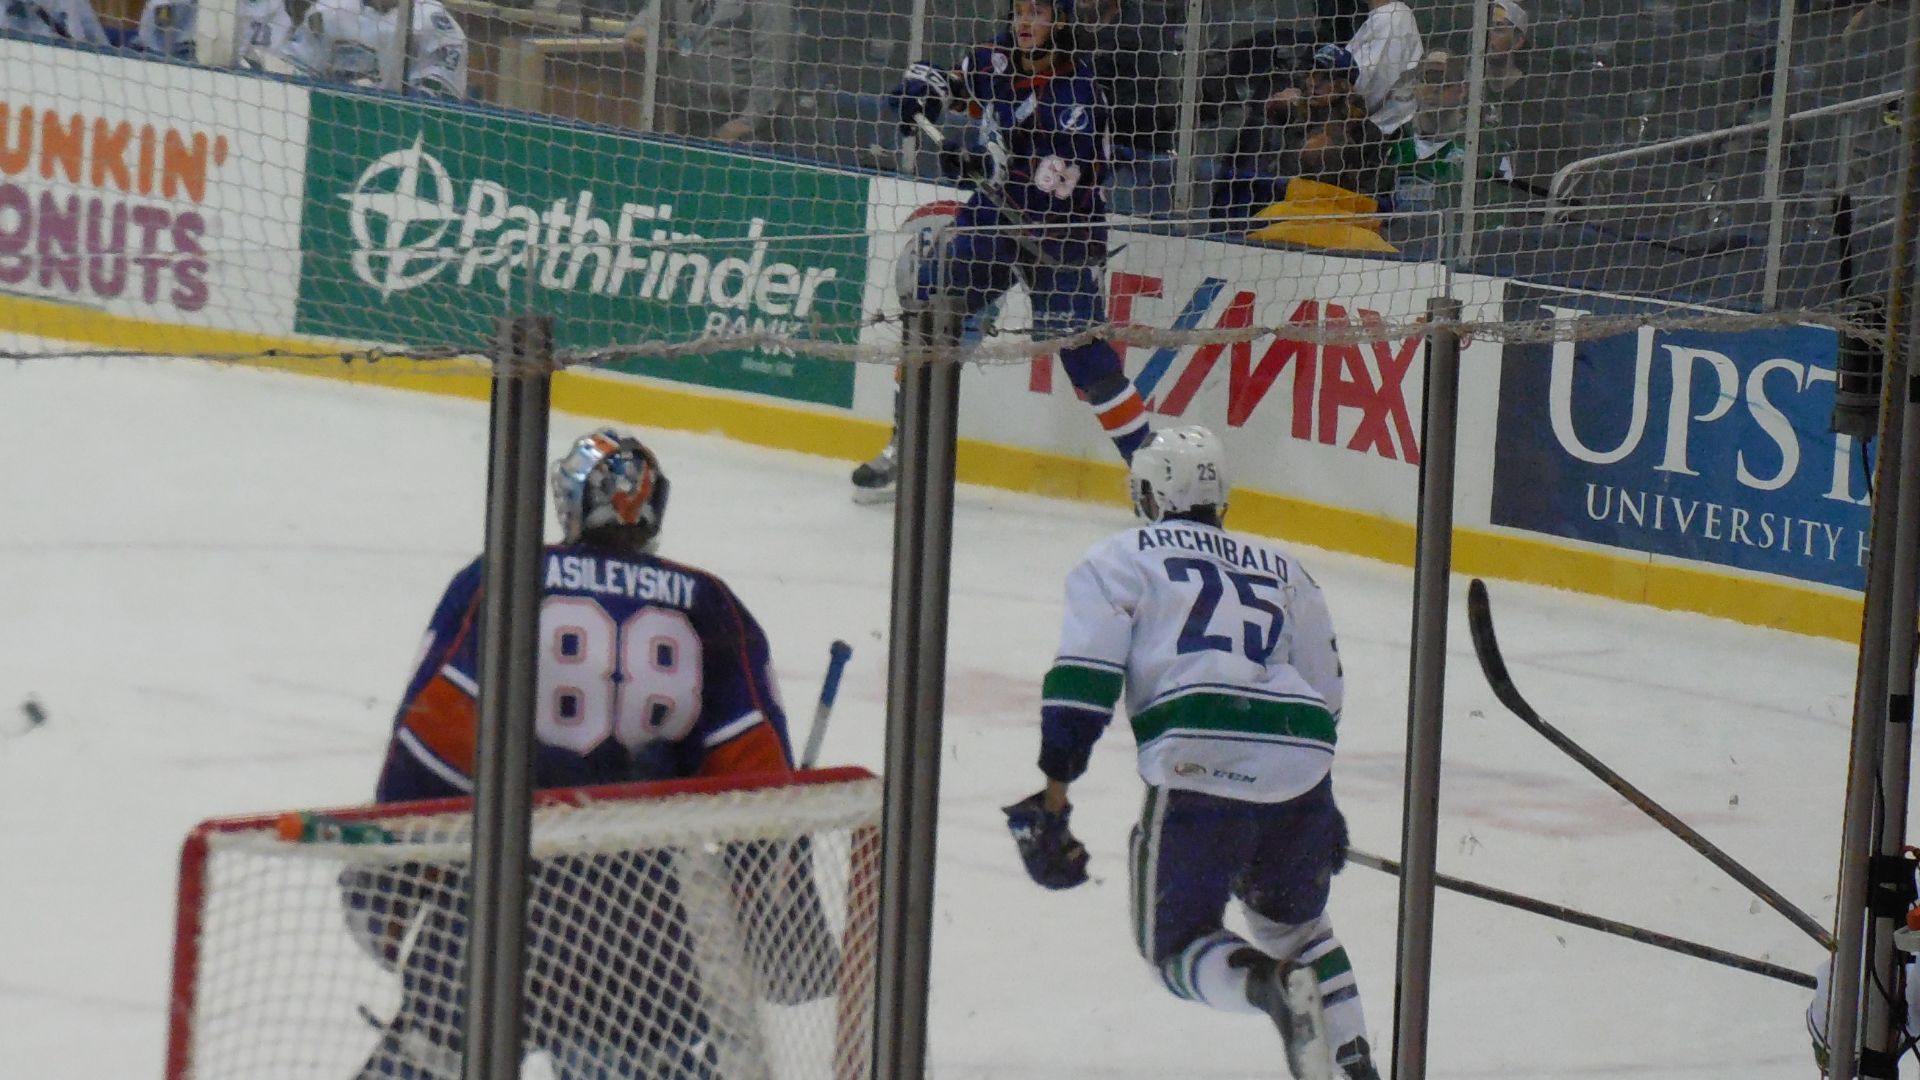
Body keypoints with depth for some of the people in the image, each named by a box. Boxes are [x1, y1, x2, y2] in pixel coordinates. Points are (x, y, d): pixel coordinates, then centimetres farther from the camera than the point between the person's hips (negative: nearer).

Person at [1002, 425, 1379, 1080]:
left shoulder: (1120, 560, 15)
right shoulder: (1284, 571, 28)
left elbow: (1083, 679, 1)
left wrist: (1051, 793, -1)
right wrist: (1322, 814, 40)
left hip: (1199, 772, -5)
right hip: (1301, 767, 5)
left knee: (1177, 944, 10)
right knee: (1292, 921, 28)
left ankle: (1268, 985, -20)